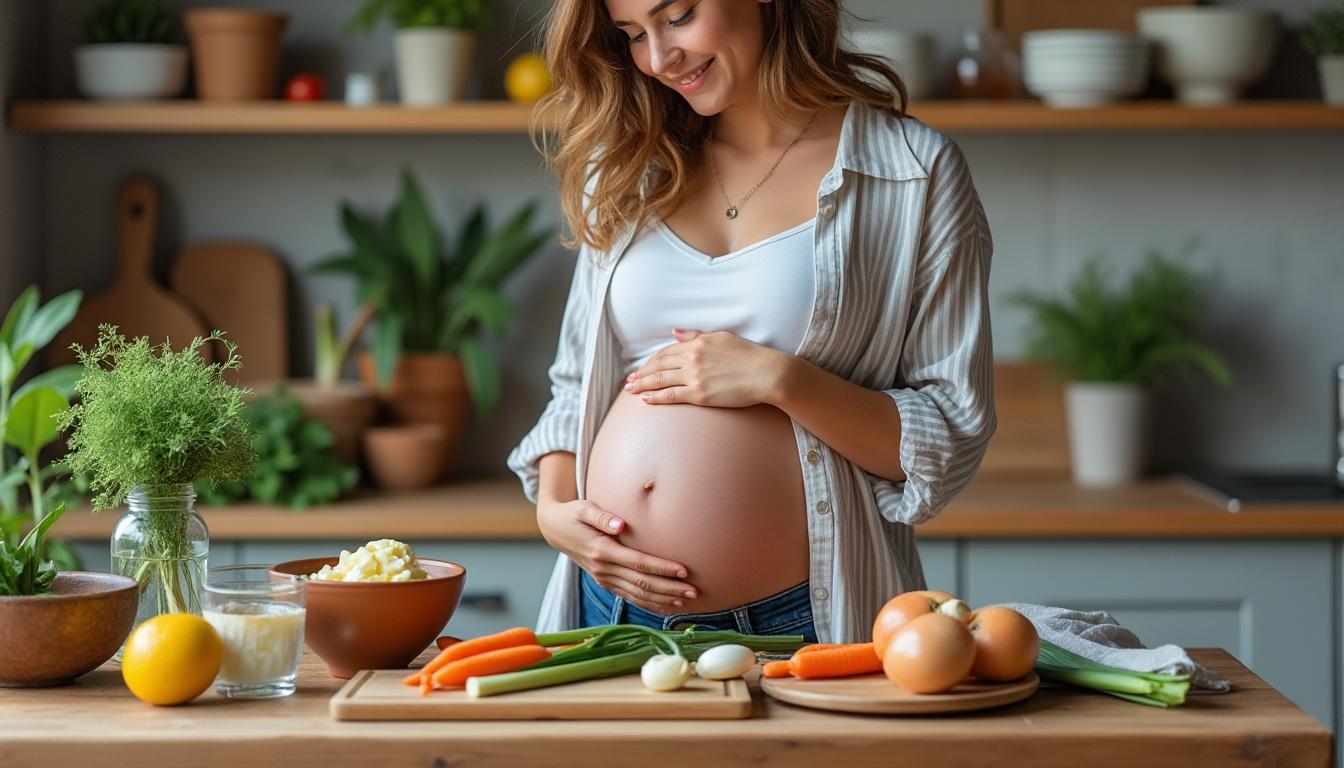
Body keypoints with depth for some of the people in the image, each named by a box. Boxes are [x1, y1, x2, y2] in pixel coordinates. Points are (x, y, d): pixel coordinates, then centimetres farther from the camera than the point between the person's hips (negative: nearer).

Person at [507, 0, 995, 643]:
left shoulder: (915, 174, -4)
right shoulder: (630, 167, 10)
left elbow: (955, 438, -5)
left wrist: (779, 379, -17)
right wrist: (552, 507, -2)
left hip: (798, 617, -4)